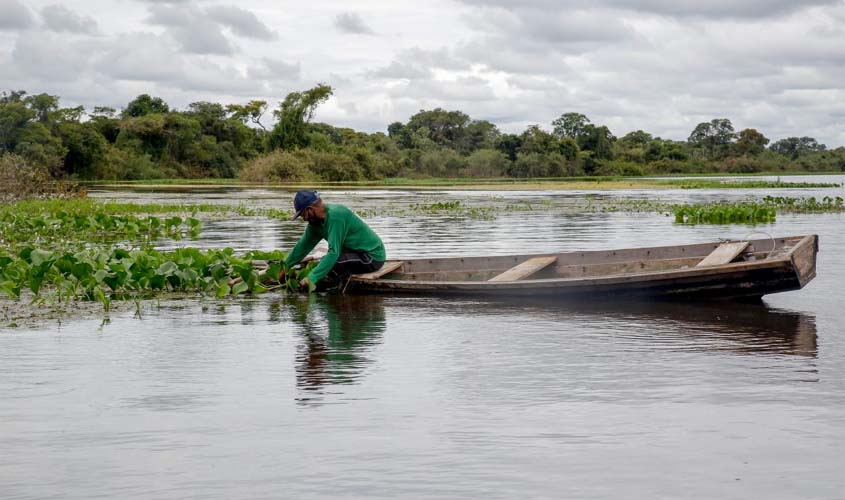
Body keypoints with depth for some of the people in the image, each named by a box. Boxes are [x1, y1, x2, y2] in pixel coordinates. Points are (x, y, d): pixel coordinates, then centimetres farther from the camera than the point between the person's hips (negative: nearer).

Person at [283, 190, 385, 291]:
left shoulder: (335, 215, -24)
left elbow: (334, 252, -30)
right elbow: (303, 245, 16)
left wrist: (311, 278, -31)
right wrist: (285, 267, 18)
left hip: (372, 256, -10)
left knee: (328, 262, -25)